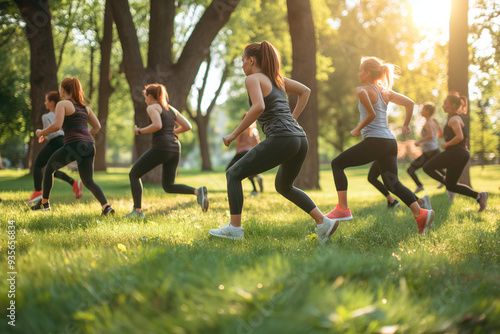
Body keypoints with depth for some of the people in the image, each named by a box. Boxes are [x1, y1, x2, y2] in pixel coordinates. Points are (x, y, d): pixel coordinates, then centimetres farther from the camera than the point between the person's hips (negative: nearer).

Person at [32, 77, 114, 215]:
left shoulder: (63, 104, 0)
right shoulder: (85, 107, 21)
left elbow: (57, 125, -13)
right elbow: (97, 126, 21)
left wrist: (41, 132, 2)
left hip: (73, 145, -6)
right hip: (89, 146, 6)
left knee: (49, 168, 19)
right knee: (88, 181, 8)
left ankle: (44, 203, 27)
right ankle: (106, 206, -14)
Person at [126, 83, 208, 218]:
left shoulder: (152, 107, 0)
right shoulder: (171, 109, 21)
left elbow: (157, 125, -18)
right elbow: (188, 126, 15)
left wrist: (140, 131, -3)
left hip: (160, 147, -7)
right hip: (175, 148, 7)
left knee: (133, 174, 10)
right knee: (168, 186, 15)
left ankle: (137, 211, 1)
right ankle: (198, 191, -10)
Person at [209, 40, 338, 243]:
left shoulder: (253, 79, -1)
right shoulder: (275, 78, 22)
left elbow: (259, 107, -20)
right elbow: (305, 91, 32)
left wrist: (235, 134, -13)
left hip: (280, 139, -8)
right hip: (300, 139, 8)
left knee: (233, 174, 4)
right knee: (283, 186, 29)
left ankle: (234, 228, 0)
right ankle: (323, 222, 17)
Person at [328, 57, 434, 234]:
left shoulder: (363, 90, -5)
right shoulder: (386, 92, 18)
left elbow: (372, 114, -19)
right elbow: (409, 103, 16)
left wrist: (358, 129, -8)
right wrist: (405, 125, 19)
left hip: (374, 141, -8)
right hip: (390, 142, 8)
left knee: (337, 164, 3)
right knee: (392, 183, 10)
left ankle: (343, 209, -3)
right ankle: (421, 213, -7)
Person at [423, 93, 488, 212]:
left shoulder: (454, 119, -11)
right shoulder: (458, 118, 20)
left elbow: (460, 136, -25)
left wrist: (446, 144, -13)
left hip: (455, 152, -10)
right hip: (463, 154, 10)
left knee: (427, 167, 0)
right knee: (451, 185, 11)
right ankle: (479, 196, 0)